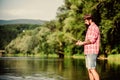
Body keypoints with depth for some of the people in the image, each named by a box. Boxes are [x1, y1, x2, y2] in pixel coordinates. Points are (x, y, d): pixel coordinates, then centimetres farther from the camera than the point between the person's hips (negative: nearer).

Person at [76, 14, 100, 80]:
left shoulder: (94, 27, -9)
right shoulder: (89, 28, 22)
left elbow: (92, 40, -19)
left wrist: (82, 43, -12)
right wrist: (81, 43, 8)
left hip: (92, 52, -10)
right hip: (88, 52, 10)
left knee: (92, 69, -13)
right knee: (89, 69, 7)